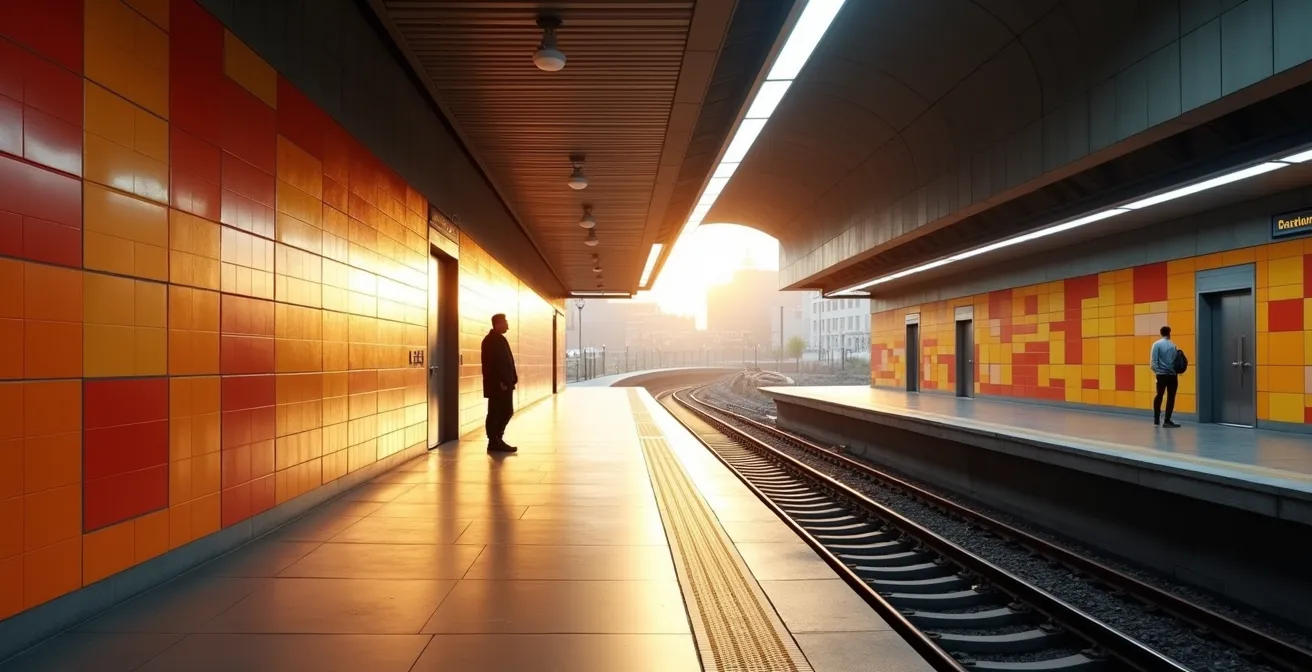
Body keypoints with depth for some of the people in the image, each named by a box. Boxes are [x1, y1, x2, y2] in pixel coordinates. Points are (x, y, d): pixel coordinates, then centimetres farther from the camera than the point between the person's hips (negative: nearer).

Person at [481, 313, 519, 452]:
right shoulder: (491, 340, -12)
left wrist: (511, 379, 12)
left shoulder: (499, 339, 18)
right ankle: (494, 442, 3)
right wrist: (500, 382, -24)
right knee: (495, 413, -3)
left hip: (504, 384, 10)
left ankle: (496, 440, 20)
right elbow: (492, 363, -21)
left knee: (506, 412, 13)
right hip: (497, 385, -10)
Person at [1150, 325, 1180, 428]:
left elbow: (1153, 361, -8)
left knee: (1159, 396, 15)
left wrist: (1156, 370, 3)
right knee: (1170, 397, 3)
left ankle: (1156, 419, 18)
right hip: (1172, 375, 0)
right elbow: (1177, 361, 3)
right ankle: (1167, 421, -1)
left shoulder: (1157, 344, -2)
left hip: (1161, 374, 0)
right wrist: (1176, 370, 15)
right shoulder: (1173, 345, 3)